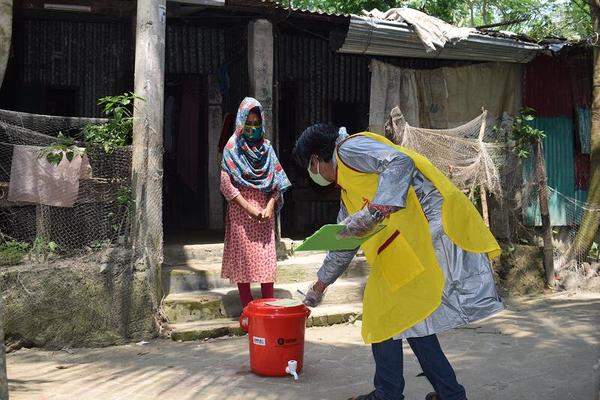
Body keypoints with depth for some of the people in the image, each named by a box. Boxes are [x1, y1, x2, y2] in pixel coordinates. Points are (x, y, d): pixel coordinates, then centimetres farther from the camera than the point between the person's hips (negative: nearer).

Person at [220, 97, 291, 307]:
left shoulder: (266, 147, 11)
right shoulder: (232, 148, -1)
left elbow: (277, 181, 8)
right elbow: (226, 184, -8)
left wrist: (270, 206, -7)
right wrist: (248, 208, -14)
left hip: (264, 209, 3)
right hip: (241, 210, -3)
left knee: (267, 257, 2)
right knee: (243, 258, -1)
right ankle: (248, 310, 5)